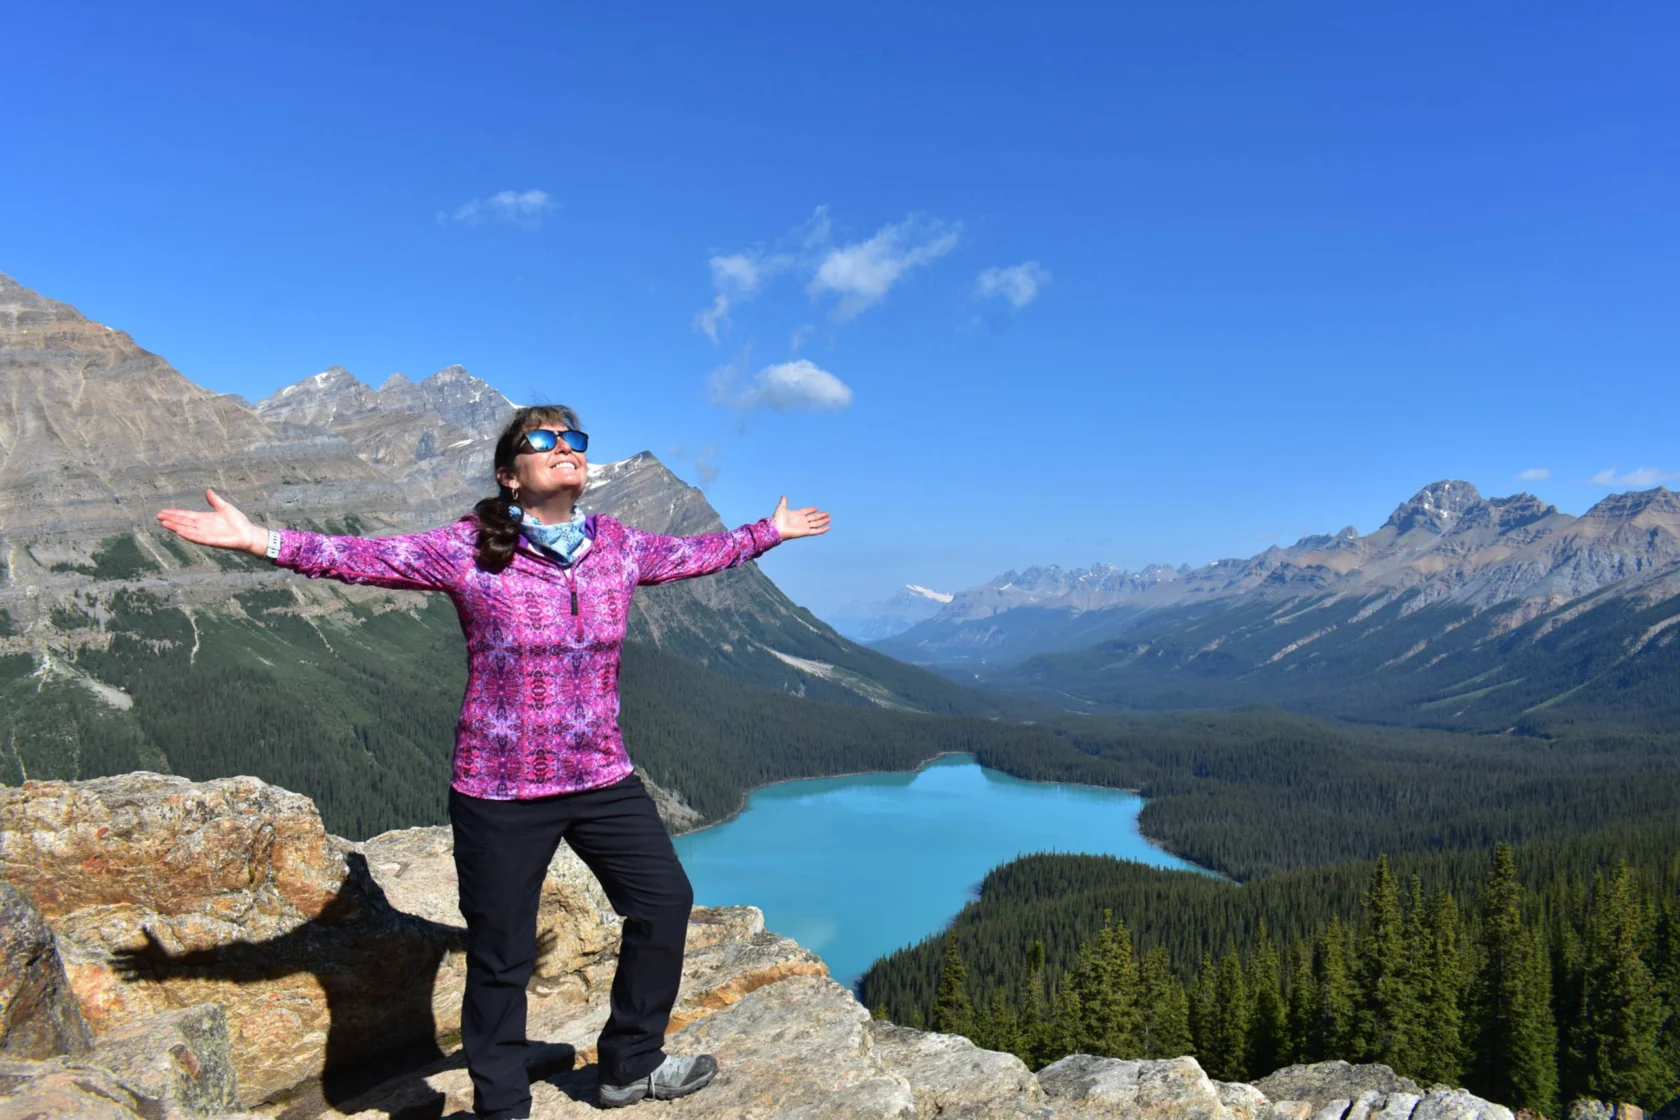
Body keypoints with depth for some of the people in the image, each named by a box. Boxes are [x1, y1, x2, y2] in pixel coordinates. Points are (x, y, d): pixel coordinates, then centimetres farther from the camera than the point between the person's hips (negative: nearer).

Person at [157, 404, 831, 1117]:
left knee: (664, 899, 14)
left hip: (603, 779, 5)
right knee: (501, 956, 7)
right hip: (500, 792, -5)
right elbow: (365, 557, -12)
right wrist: (258, 540, -21)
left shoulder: (617, 545, 2)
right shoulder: (469, 550, -11)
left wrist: (771, 531, 26)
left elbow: (693, 554, 16)